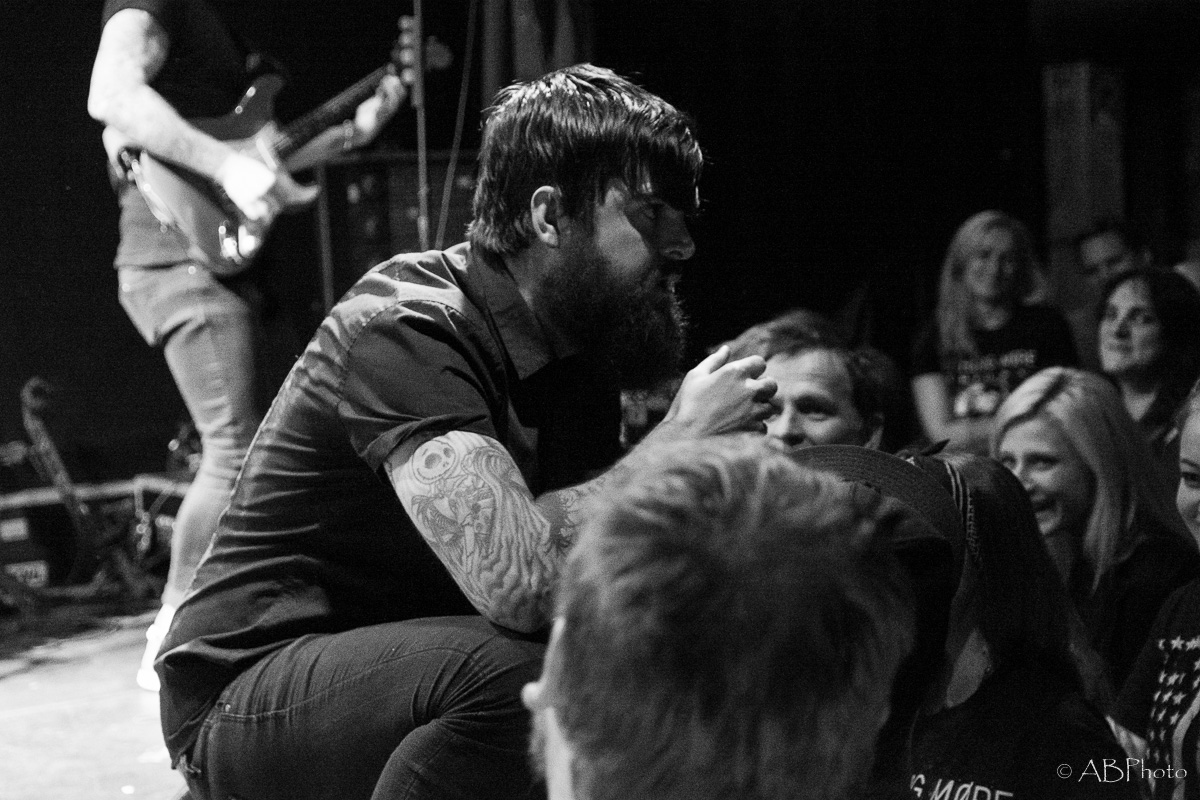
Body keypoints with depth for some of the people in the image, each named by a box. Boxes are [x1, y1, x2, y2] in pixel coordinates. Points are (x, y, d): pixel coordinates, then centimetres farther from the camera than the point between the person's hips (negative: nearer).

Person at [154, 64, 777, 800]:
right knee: (512, 674, -33)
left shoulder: (578, 346, 4)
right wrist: (678, 440, -24)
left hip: (421, 669, 8)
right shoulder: (405, 329, -23)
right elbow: (520, 580, -36)